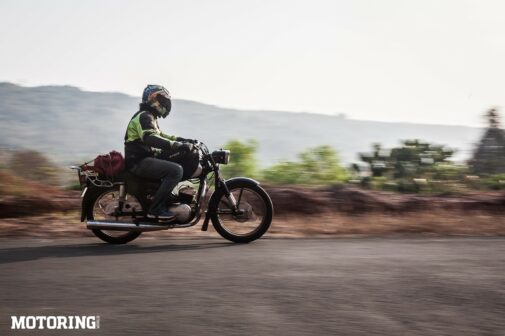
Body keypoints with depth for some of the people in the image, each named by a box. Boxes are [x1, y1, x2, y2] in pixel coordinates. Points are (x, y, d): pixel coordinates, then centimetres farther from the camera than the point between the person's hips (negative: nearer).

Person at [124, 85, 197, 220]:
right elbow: (150, 138, -32)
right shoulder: (144, 117, -13)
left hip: (145, 158, 11)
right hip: (139, 162, -11)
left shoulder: (149, 117, 22)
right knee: (176, 170, -25)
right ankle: (156, 208, -24)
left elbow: (160, 135, 32)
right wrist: (179, 146, -37)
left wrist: (183, 140, 17)